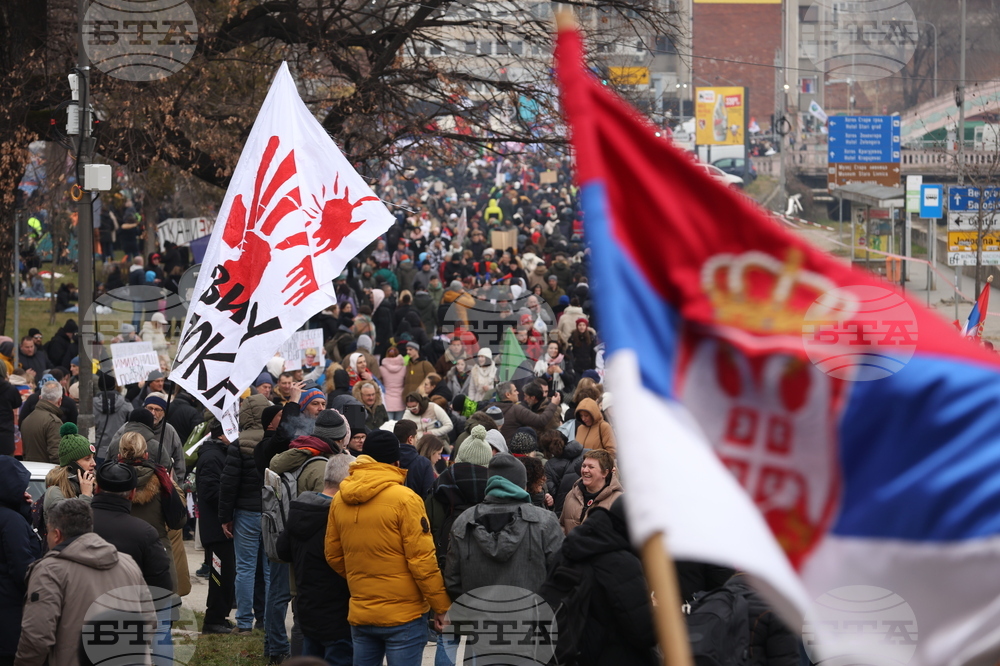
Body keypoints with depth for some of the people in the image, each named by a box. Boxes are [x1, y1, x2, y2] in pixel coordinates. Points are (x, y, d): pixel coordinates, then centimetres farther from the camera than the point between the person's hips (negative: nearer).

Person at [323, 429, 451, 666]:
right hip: (402, 615, -5)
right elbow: (422, 559, -14)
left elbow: (333, 555, 12)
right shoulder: (404, 499, -14)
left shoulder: (340, 500, 4)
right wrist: (441, 605, -5)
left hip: (360, 613, 5)